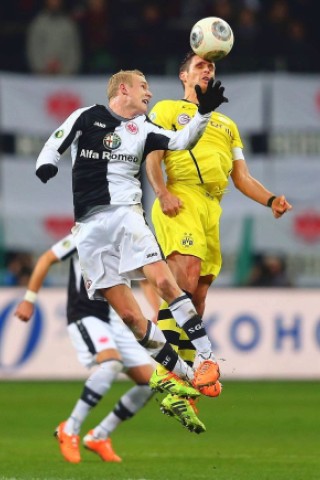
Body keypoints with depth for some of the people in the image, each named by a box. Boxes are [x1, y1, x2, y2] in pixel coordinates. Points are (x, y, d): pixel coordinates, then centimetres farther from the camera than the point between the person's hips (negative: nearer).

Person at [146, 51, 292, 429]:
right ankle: (164, 366, -29)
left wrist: (270, 200, 7)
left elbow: (242, 177, 25)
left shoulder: (227, 125, 31)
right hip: (180, 201, -5)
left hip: (212, 209, 5)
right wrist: (162, 191, -14)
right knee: (185, 274, -26)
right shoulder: (168, 110, 16)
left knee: (198, 295, 0)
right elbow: (152, 157, 4)